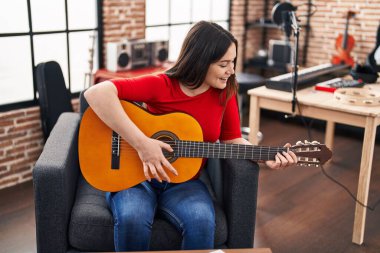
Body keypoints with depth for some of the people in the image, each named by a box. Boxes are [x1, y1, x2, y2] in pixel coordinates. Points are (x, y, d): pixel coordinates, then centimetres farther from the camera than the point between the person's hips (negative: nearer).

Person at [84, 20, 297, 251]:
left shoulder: (225, 92, -3)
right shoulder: (159, 85, -17)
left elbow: (232, 139, 8)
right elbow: (96, 93, -27)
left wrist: (266, 158, -11)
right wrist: (141, 143, -32)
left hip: (182, 182, 3)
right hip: (135, 176, -2)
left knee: (202, 220, -30)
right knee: (132, 219, -34)